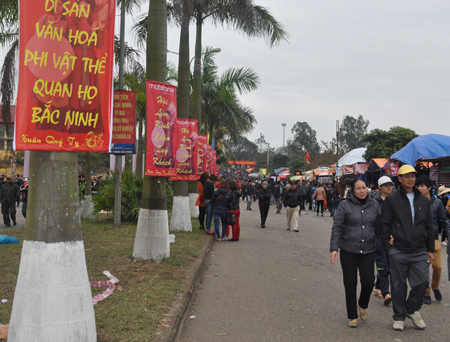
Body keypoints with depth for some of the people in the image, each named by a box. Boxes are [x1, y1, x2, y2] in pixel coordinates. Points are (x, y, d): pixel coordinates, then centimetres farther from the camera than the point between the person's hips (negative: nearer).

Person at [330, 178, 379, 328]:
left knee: (368, 281, -8)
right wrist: (334, 248, -11)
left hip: (368, 250, 2)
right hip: (348, 250, -1)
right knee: (350, 284, 3)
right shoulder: (345, 205, -3)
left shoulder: (374, 205, 5)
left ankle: (363, 305, 23)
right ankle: (353, 316, 18)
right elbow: (337, 227, -4)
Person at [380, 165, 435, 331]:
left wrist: (430, 249, 12)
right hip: (398, 252, -3)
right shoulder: (391, 200, -1)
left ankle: (412, 310, 22)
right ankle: (399, 317, 20)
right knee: (399, 286, 5)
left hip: (419, 252, 3)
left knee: (422, 282, -4)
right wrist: (388, 246, -7)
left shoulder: (423, 200, 11)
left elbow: (429, 227, 15)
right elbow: (385, 225, -1)